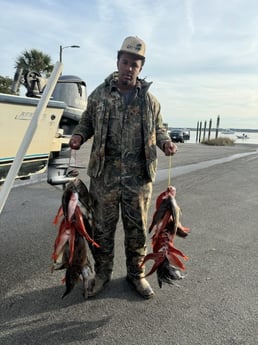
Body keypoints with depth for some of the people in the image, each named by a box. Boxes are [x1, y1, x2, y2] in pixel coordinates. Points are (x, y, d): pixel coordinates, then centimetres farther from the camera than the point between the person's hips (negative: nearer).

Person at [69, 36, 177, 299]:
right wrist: (78, 136, -6)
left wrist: (165, 142, -3)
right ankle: (102, 273, 29)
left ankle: (136, 274, 30)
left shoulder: (149, 100, 9)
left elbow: (158, 128, 18)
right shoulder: (99, 95, 6)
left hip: (139, 175, 1)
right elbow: (86, 122, 15)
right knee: (102, 227, 8)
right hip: (105, 173, 0)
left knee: (137, 227, 10)